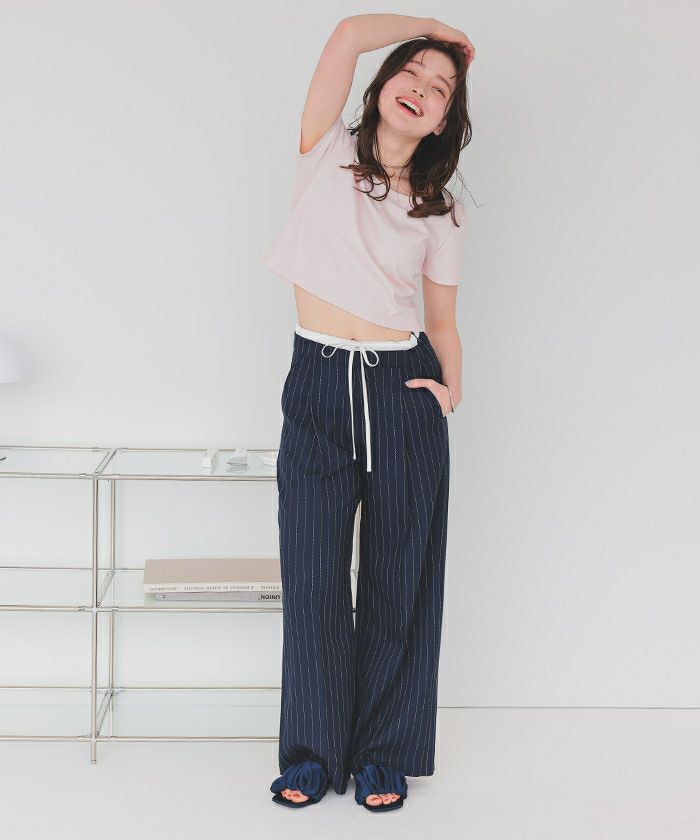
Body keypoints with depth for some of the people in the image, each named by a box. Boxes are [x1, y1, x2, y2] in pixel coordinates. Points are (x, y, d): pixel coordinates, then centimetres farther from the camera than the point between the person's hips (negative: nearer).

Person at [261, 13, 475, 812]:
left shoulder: (442, 211, 8)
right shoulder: (327, 153, 4)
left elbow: (442, 320, 13)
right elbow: (349, 34, -7)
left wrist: (452, 383, -4)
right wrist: (430, 28, 8)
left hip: (402, 393, 1)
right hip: (318, 387, -1)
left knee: (400, 581, 4)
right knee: (312, 578, 2)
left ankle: (385, 754, 20)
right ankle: (314, 754, 19)